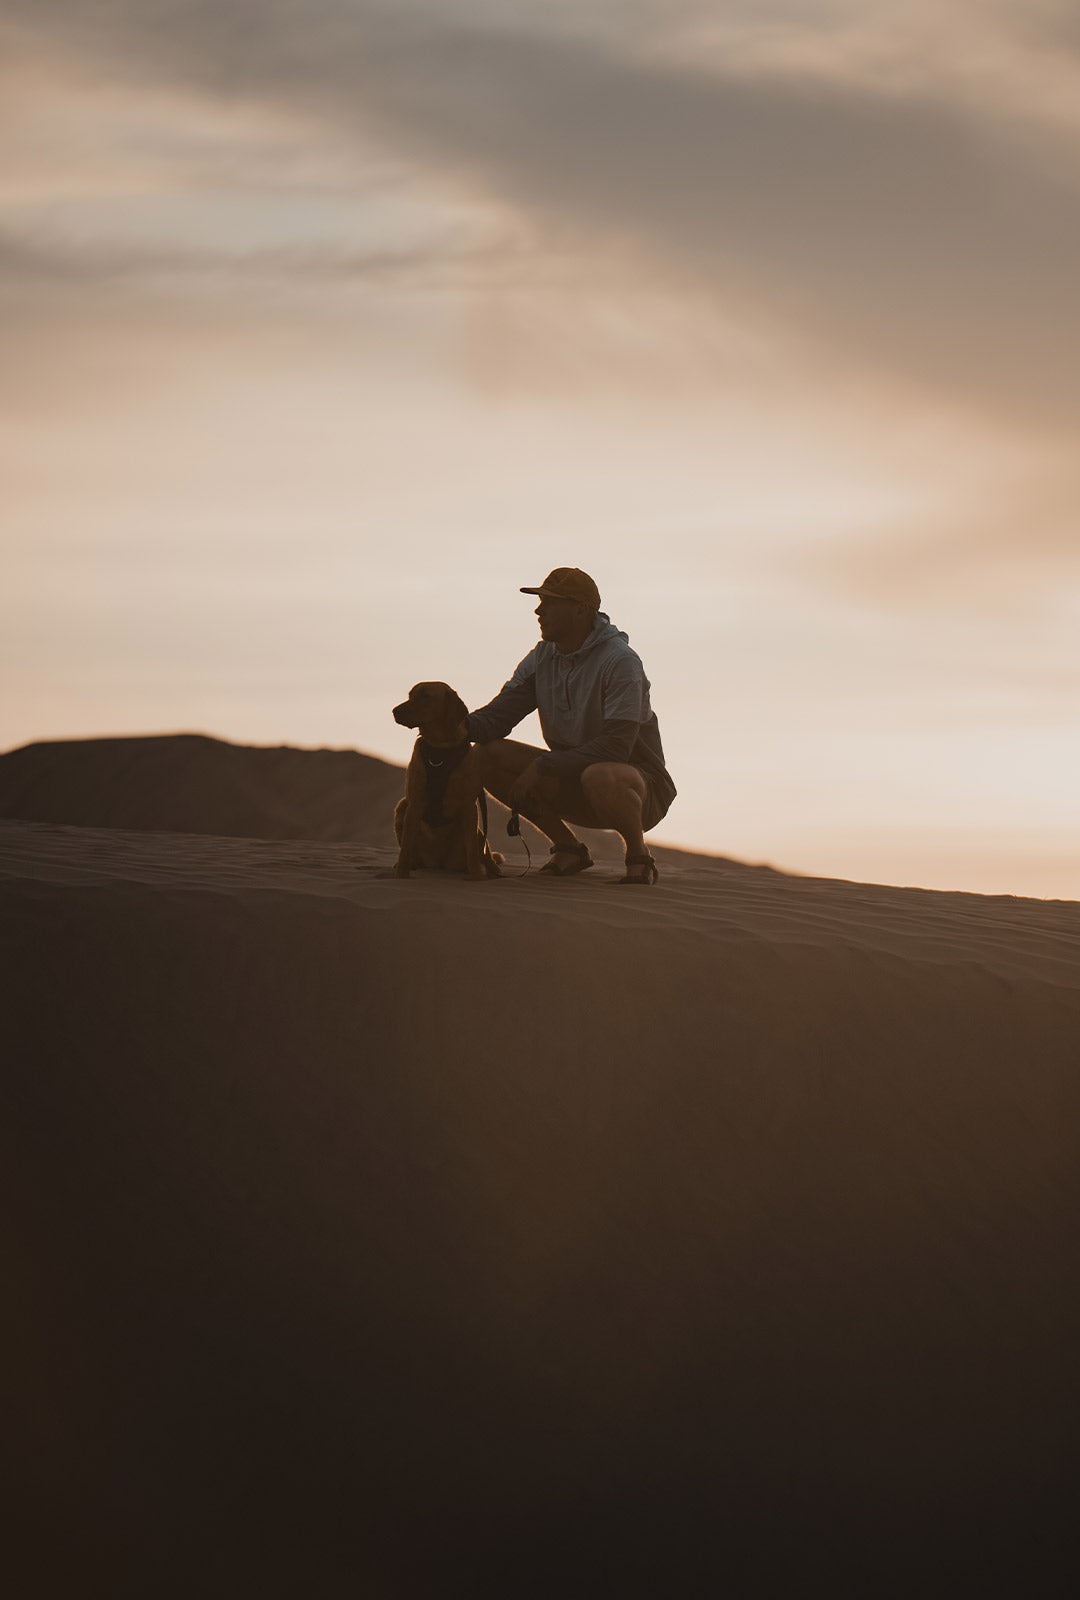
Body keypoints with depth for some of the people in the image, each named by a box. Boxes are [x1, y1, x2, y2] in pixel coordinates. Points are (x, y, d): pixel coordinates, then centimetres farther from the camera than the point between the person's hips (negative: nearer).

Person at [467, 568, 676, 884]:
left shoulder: (620, 661, -20)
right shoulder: (542, 658, 2)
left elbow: (616, 748, -26)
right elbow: (495, 718, 1)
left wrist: (542, 766, -27)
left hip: (640, 783, -7)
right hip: (574, 779, 7)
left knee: (599, 776, -42)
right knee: (487, 756, -8)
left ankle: (638, 857, -11)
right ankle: (568, 847, 3)